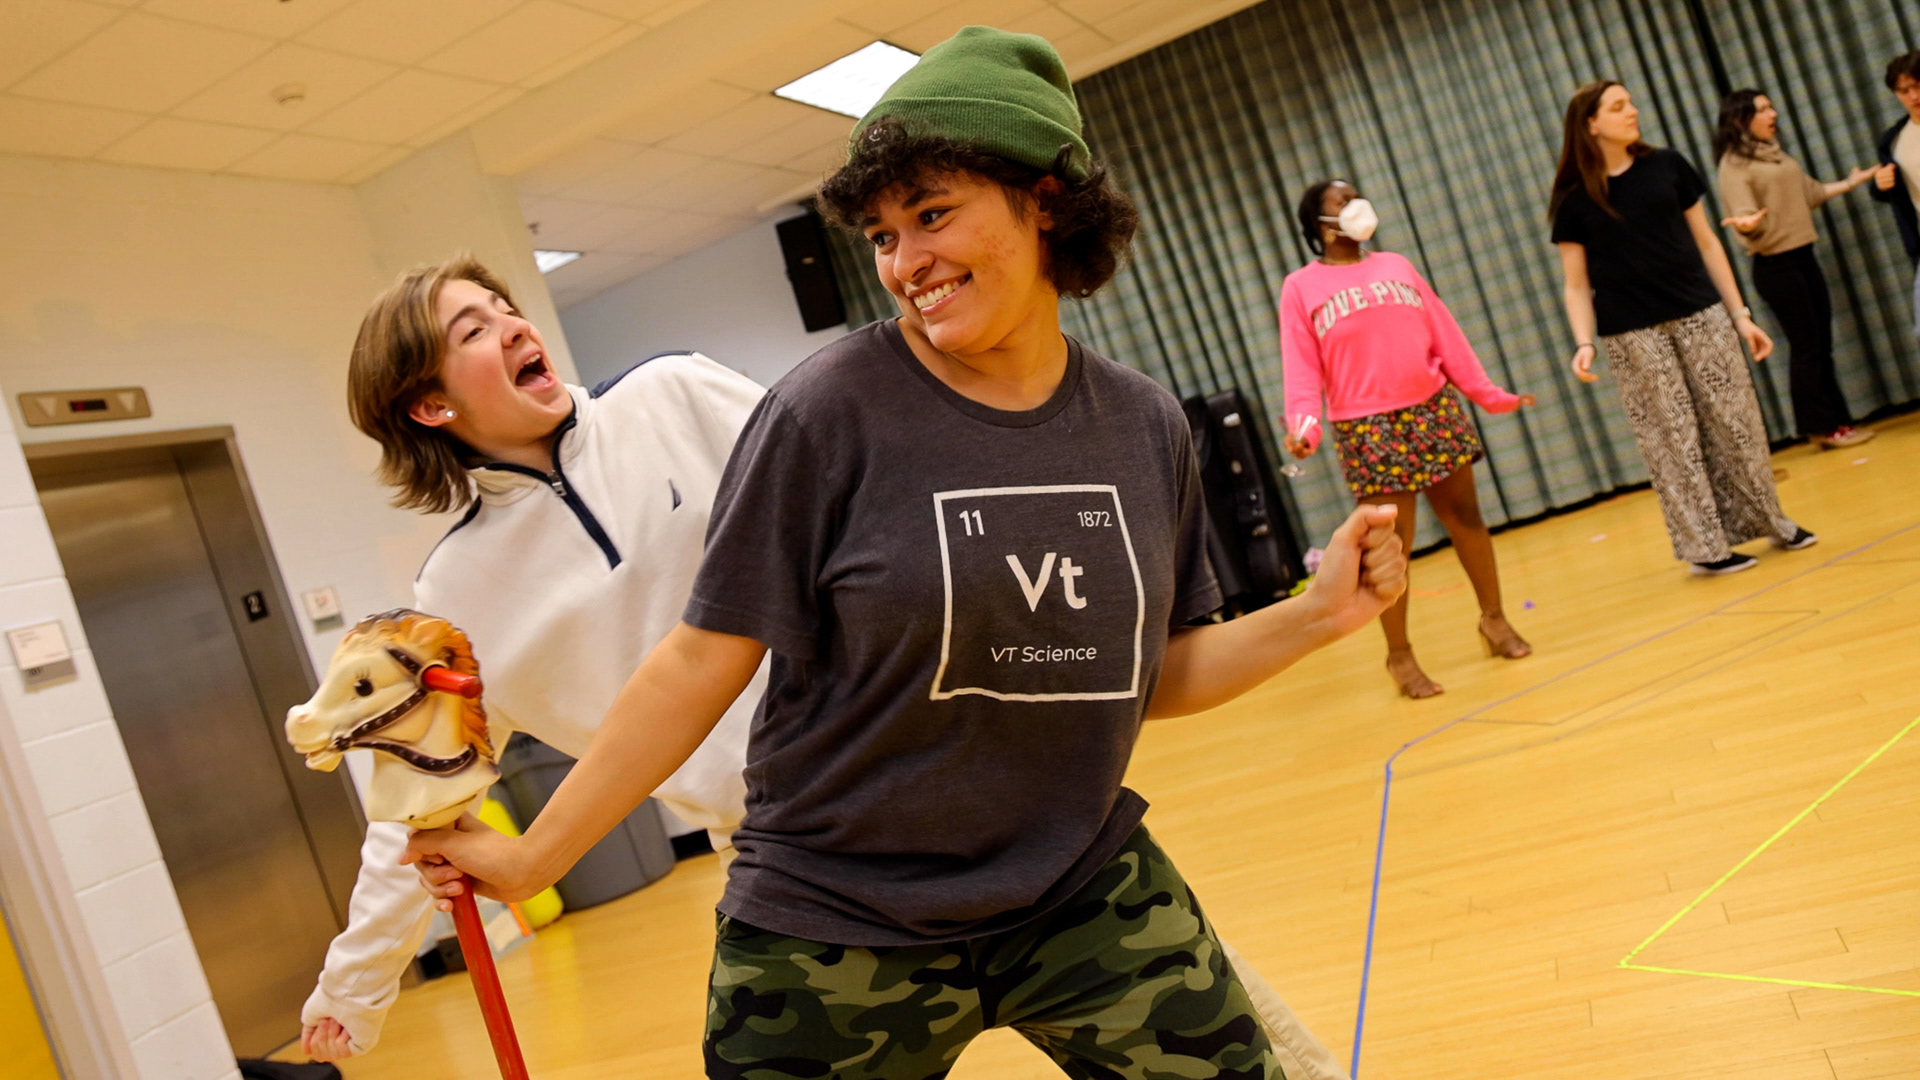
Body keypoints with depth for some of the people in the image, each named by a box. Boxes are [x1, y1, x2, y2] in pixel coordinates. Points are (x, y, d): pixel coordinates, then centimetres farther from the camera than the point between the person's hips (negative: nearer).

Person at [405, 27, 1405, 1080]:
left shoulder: (1146, 428, -2)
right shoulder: (830, 413, -16)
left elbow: (1142, 678, 7)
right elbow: (702, 664, -11)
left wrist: (1319, 611, -5)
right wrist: (531, 857, -7)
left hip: (1087, 897, 4)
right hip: (836, 937, -3)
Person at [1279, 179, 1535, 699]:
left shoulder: (1397, 265, 16)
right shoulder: (1301, 287, 4)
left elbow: (1445, 335, 15)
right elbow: (1302, 367, -4)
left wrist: (1487, 393, 12)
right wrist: (1303, 423, -20)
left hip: (1434, 408, 4)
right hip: (1367, 428, -4)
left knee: (1466, 517, 7)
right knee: (1390, 544, -4)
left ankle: (1494, 619, 26)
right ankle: (1399, 656, 10)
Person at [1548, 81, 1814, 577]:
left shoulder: (1667, 166, 5)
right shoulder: (1574, 200, -2)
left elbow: (1706, 243, 8)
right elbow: (1577, 286, -1)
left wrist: (1740, 315, 6)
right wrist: (1584, 343, -17)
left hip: (1701, 317, 3)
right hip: (1632, 336, -2)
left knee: (1735, 423, 7)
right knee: (1674, 441, 2)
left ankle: (1771, 522, 22)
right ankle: (1705, 545, 11)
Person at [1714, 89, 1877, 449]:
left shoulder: (1775, 154, 15)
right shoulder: (1735, 164, -11)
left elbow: (1809, 192, 25)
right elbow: (1744, 215, -21)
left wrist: (1849, 183, 31)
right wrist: (1746, 224, -43)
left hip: (1803, 256, 8)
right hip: (1775, 265, -8)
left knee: (1822, 345, 9)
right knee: (1806, 346, -5)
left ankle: (1836, 421, 14)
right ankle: (1822, 427, 3)